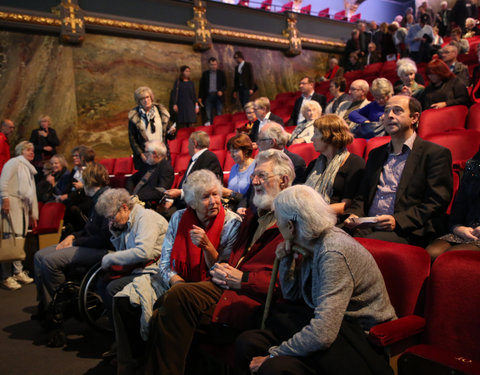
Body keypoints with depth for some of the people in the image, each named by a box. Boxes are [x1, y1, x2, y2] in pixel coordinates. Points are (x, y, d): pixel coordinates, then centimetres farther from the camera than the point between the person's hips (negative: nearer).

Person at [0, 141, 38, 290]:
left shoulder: (29, 169, 31)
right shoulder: (14, 162, 5)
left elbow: (32, 193, 29)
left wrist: (34, 213, 25)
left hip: (24, 206, 8)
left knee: (20, 238, 5)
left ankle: (18, 272, 11)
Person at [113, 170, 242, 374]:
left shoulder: (232, 223, -8)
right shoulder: (179, 218, 3)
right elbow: (165, 263, 3)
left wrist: (206, 246, -25)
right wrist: (177, 282, -17)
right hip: (175, 280, 5)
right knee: (124, 300, -13)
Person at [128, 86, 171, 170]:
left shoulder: (161, 112, 8)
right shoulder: (134, 116, 0)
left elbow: (166, 134, 14)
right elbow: (132, 138, 0)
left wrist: (170, 132, -9)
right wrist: (140, 154, -10)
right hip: (144, 157, -2)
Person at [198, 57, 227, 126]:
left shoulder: (221, 73, 10)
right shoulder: (205, 73, 12)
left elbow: (225, 84, 8)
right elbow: (201, 86, 11)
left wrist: (221, 91, -12)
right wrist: (200, 97, 4)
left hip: (218, 96, -1)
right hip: (208, 96, 1)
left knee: (219, 115, -5)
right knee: (208, 115, -4)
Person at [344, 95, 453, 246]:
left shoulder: (436, 153, 5)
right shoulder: (376, 154, 25)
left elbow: (436, 203, -5)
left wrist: (398, 221, -18)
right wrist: (354, 215, 2)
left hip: (406, 232, -5)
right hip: (368, 227, 5)